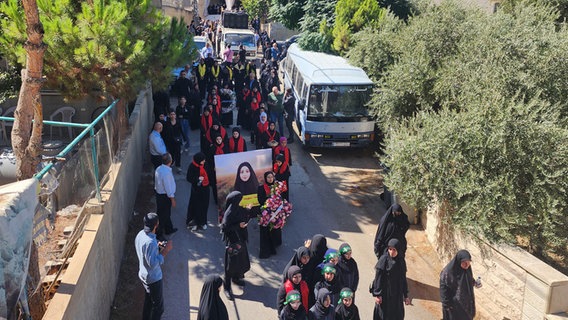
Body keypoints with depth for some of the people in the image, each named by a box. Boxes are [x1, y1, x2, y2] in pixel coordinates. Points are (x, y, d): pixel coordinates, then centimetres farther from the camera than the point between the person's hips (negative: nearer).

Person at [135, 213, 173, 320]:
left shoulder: (141, 234, -5)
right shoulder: (150, 242, -34)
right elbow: (153, 263, -31)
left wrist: (158, 246, 3)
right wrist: (165, 250, -27)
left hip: (143, 275, 9)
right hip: (153, 278, -9)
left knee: (148, 300, 28)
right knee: (158, 306, 10)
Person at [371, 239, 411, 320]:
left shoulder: (401, 261, 0)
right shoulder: (384, 259, -14)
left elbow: (403, 279, 8)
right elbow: (378, 278, -12)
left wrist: (406, 295, 10)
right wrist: (377, 294, -14)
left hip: (397, 294, 5)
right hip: (385, 293, -5)